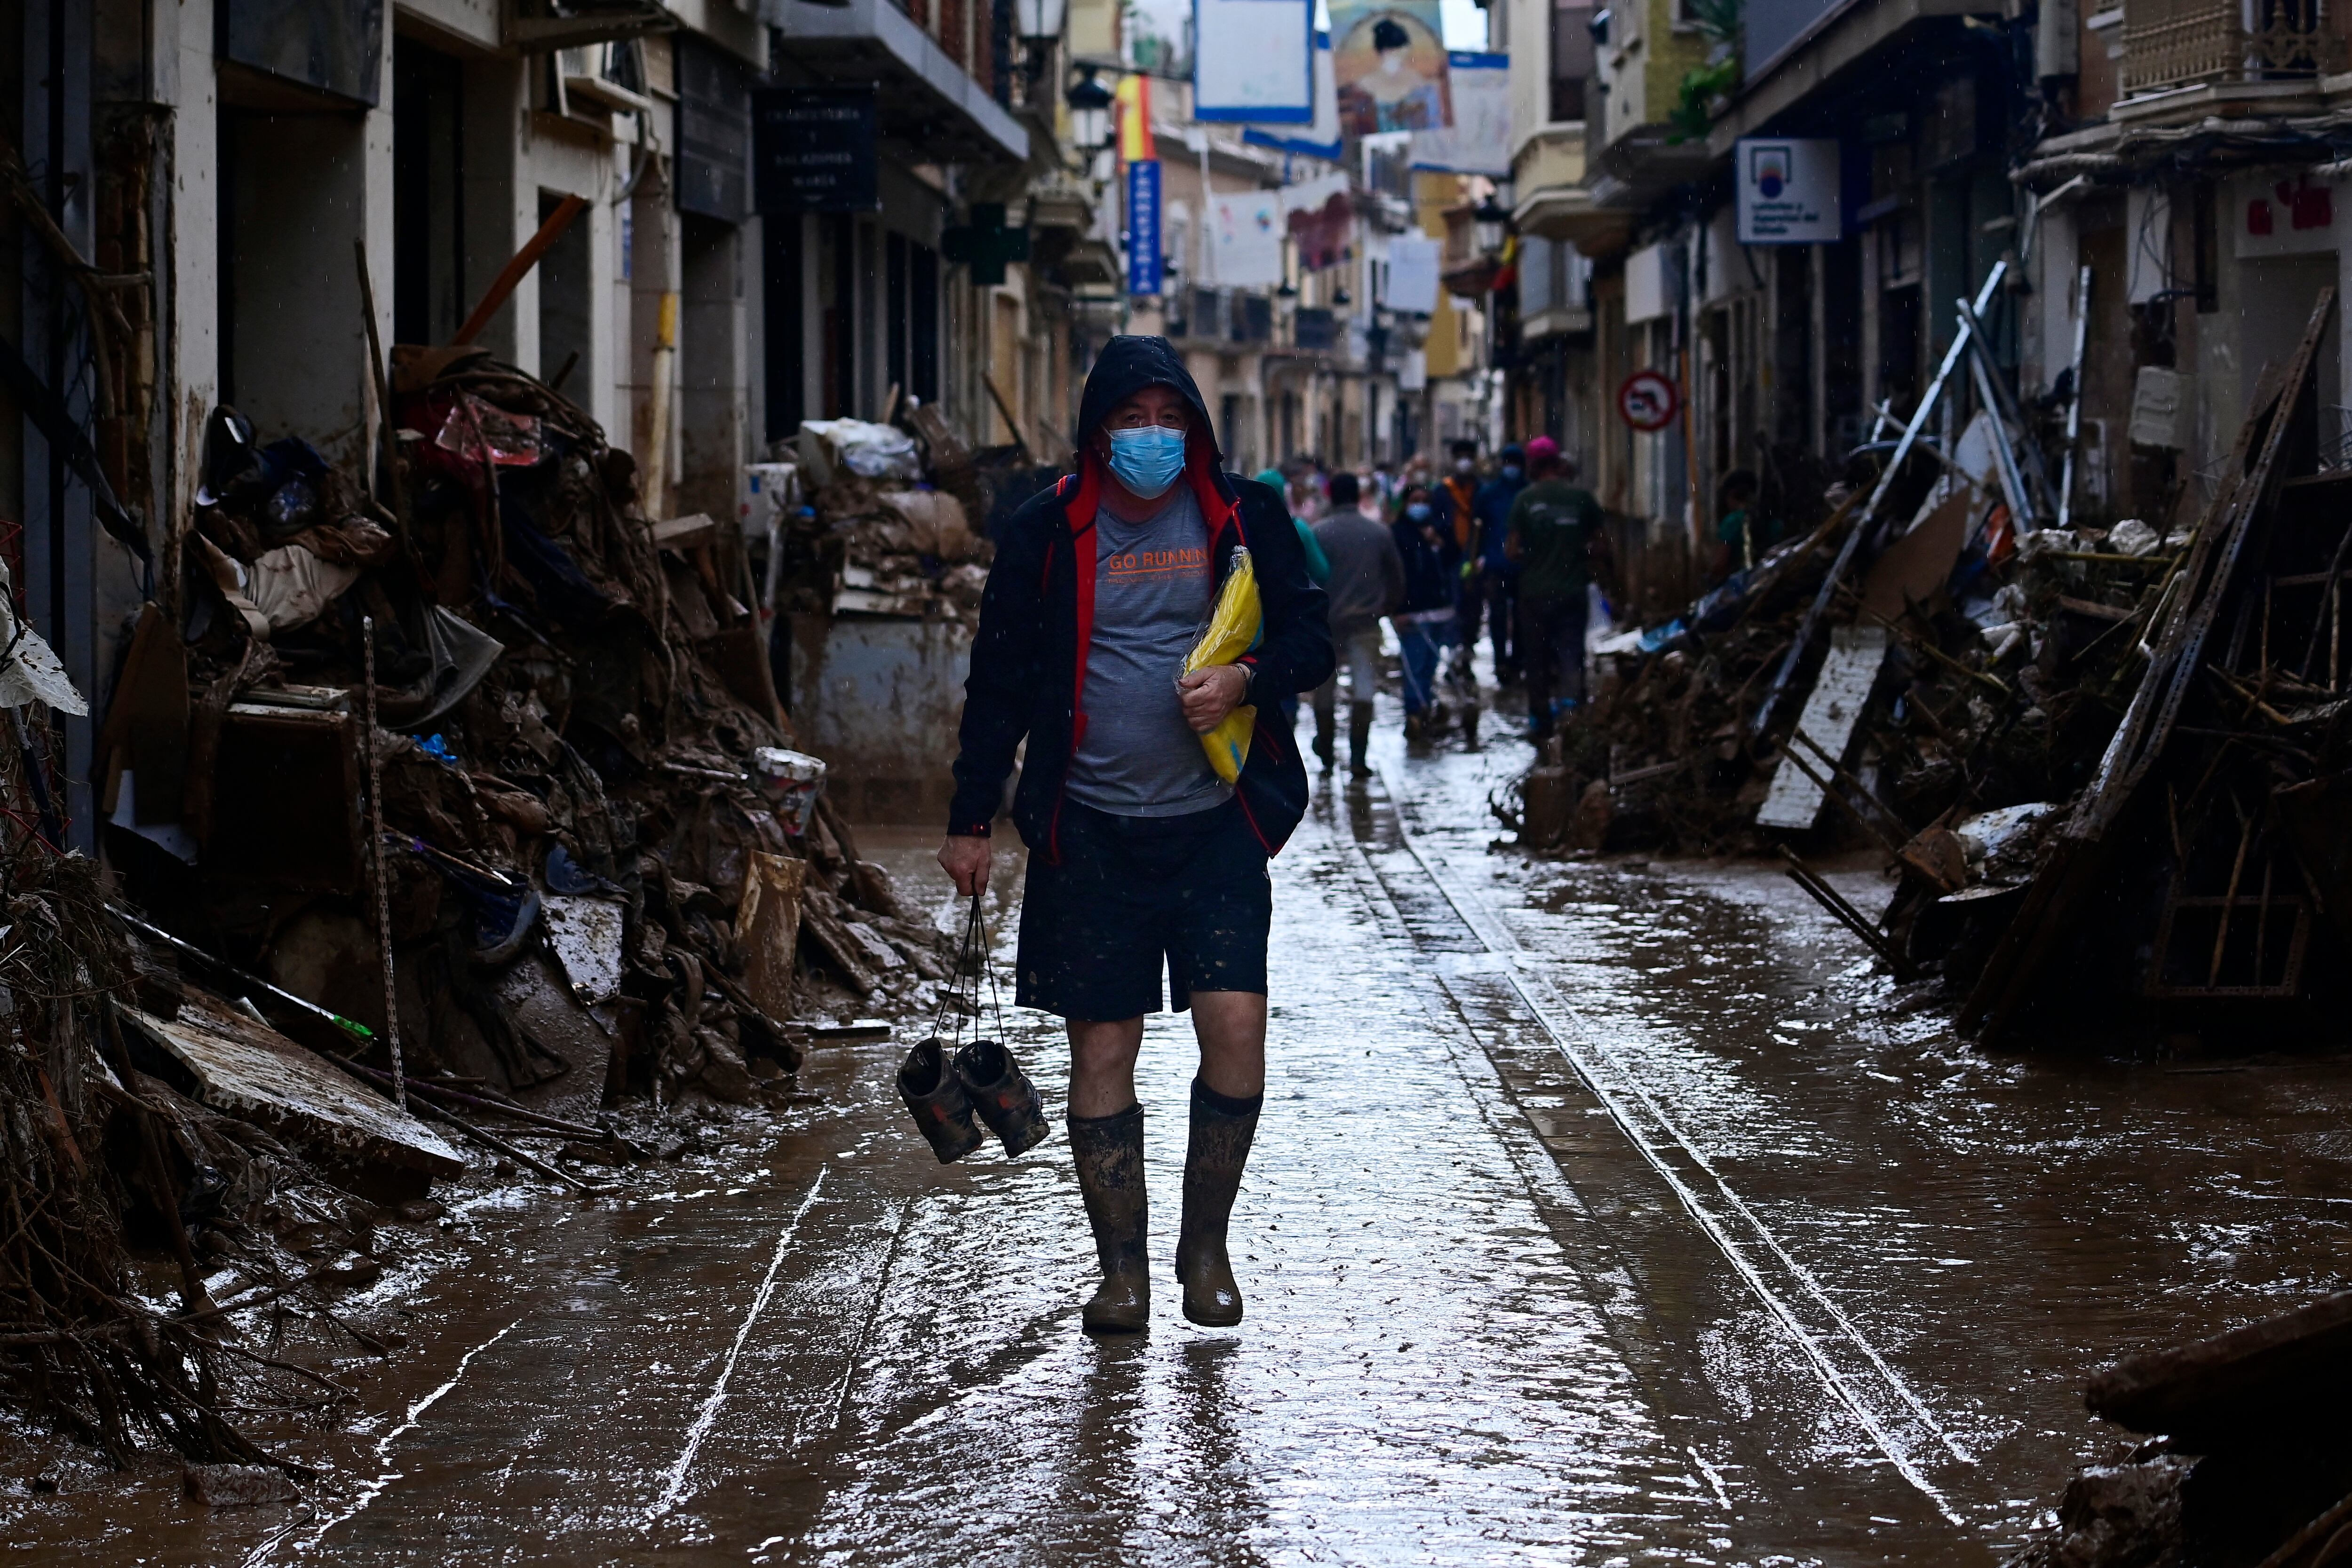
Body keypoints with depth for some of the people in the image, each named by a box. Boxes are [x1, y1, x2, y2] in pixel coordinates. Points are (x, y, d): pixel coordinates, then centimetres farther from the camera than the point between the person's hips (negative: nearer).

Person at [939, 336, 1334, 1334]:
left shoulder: (1244, 518, 2)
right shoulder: (1046, 532, 1)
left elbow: (1311, 642, 7)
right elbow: (1000, 683, 6)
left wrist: (1246, 678, -14)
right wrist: (972, 820, 4)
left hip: (1216, 822, 0)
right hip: (1092, 830, 0)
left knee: (1236, 1027, -9)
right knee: (1103, 1048, 1)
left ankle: (1206, 1244, 10)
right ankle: (1122, 1269, 12)